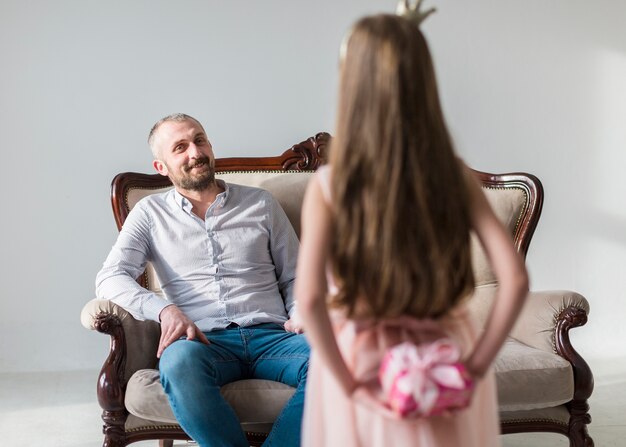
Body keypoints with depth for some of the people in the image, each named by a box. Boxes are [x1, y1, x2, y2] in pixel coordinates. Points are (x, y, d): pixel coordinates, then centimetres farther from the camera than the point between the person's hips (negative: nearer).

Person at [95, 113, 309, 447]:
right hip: (205, 341, -1)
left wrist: (299, 316, -2)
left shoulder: (261, 203, 20)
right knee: (179, 361, -40)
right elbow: (110, 278, 3)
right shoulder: (150, 213, 16)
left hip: (271, 335, 2)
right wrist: (164, 310, -16)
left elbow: (295, 278, 22)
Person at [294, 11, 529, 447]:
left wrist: (347, 385, -14)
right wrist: (476, 365, -10)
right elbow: (515, 279, -16)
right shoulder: (456, 176, -9)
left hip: (362, 361, -2)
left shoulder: (329, 185, -15)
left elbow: (309, 298, -24)